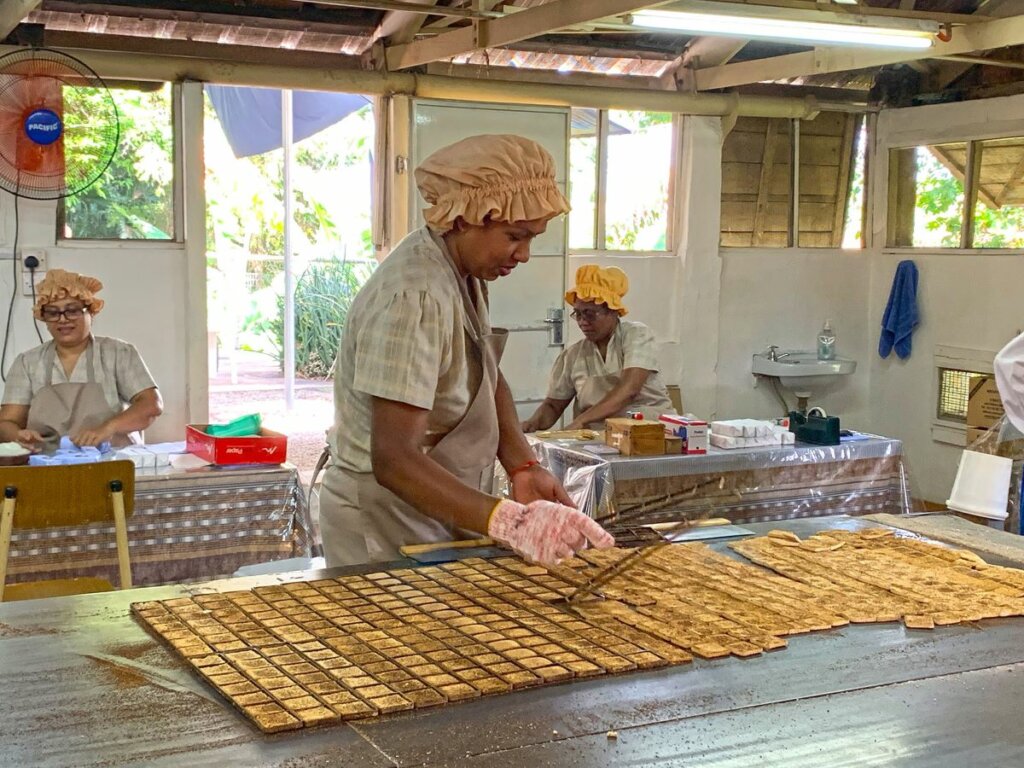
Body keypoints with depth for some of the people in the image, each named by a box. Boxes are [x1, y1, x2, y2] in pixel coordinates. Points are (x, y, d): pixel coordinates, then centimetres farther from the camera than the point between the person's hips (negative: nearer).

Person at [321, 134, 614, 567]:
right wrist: (508, 520, -43)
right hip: (387, 530, -9)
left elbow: (488, 378, 11)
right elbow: (393, 460, -33)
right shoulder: (416, 299, -28)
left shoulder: (465, 270, 0)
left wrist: (522, 466, -5)